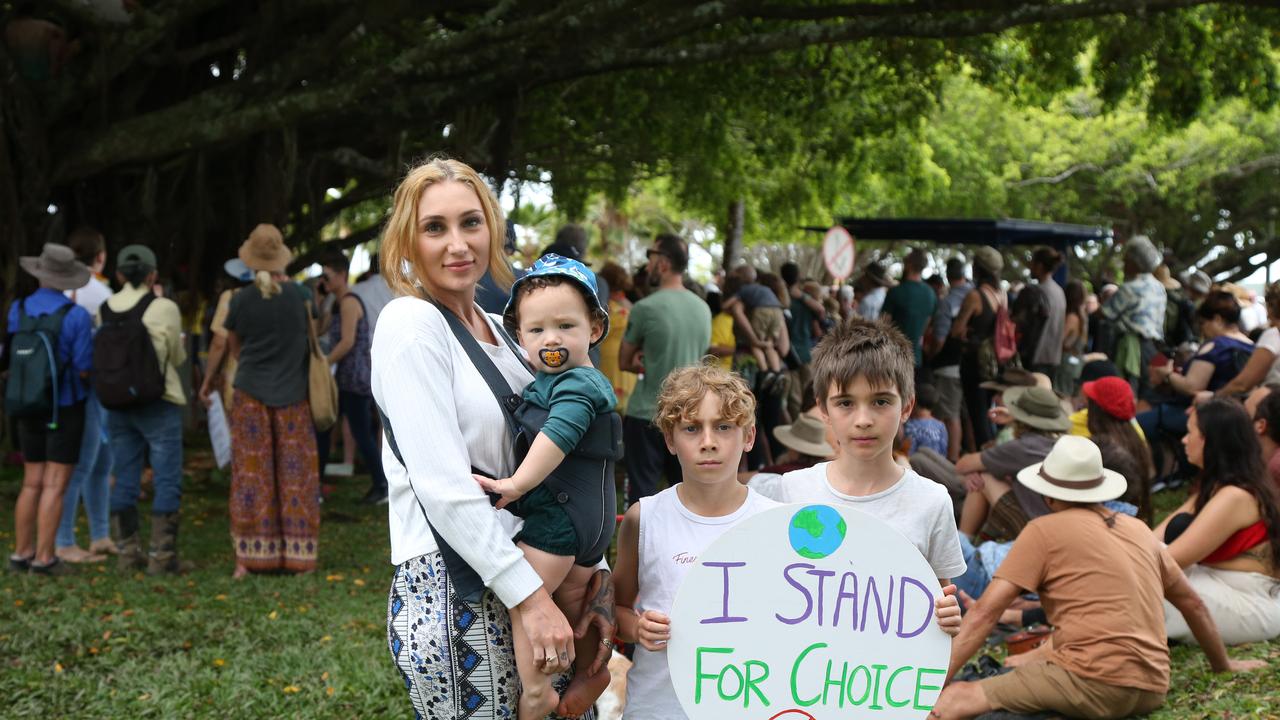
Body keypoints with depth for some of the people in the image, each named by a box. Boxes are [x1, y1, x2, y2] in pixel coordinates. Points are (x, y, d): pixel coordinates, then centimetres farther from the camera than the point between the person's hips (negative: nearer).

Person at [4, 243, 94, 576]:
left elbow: (8, 363, 3)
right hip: (65, 408, -5)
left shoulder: (17, 311, 0)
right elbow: (84, 370, -14)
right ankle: (44, 558, -1)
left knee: (32, 483, 14)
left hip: (29, 410, 5)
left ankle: (22, 553, 16)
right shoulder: (76, 315, -14)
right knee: (54, 486, -2)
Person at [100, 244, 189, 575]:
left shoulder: (104, 310, 2)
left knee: (125, 480, 11)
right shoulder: (164, 308, -11)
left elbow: (102, 356, 8)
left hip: (117, 403, 5)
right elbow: (177, 357, -1)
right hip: (158, 403, -5)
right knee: (167, 480, 1)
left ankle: (128, 551, 17)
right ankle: (162, 554, -1)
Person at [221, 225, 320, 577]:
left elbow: (233, 346, 7)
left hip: (251, 393, 0)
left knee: (252, 474, 4)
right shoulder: (297, 294, -7)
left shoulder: (241, 300, -6)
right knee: (294, 474, 6)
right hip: (292, 396, 0)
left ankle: (250, 557, 6)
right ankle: (298, 555, 8)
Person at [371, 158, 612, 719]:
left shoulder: (494, 326, 13)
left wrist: (595, 575, 7)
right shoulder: (411, 323, -11)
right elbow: (445, 486, -18)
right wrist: (532, 596, -19)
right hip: (448, 593, -8)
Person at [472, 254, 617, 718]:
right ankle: (591, 674, 33)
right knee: (572, 600, 22)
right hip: (590, 523, 10)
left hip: (557, 516, -10)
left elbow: (558, 436, -32)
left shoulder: (574, 384, -16)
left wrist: (517, 484, -30)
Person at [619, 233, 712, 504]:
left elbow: (624, 361, -1)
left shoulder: (646, 307, -13)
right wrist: (650, 362, 2)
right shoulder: (703, 308, 5)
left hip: (647, 414, -5)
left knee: (642, 492, 1)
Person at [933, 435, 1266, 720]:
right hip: (1152, 691, 7)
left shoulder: (1045, 531, 0)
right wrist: (1224, 664, 43)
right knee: (1018, 662, 28)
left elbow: (985, 613, -5)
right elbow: (1192, 603, 28)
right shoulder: (1138, 529, 18)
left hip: (1098, 685, -7)